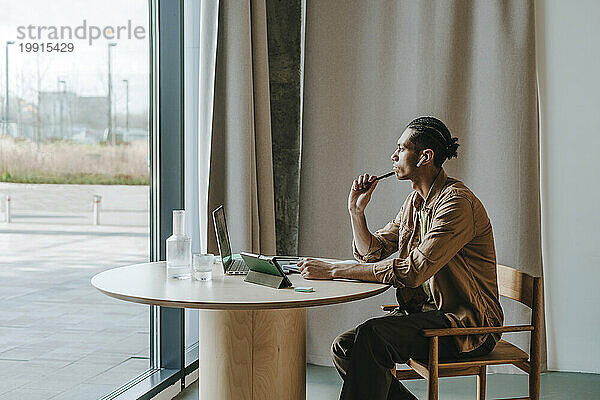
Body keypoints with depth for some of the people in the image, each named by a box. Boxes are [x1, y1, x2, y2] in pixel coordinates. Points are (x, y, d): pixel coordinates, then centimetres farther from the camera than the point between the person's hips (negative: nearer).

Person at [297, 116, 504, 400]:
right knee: (343, 347, -8)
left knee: (371, 337, -29)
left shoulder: (456, 202, -18)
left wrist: (333, 270, -25)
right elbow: (372, 253, 19)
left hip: (466, 324, -9)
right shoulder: (415, 201, 12)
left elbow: (413, 271, -27)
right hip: (427, 311, 9)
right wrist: (356, 210, 0)